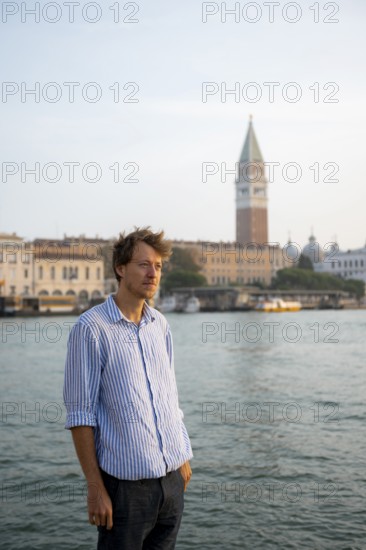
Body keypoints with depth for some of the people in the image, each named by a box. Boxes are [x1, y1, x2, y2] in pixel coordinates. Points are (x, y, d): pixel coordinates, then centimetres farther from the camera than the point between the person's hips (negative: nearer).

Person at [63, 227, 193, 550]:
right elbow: (80, 414, -11)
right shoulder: (91, 328, -10)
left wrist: (184, 457, 15)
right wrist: (95, 487, -12)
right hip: (126, 480, -6)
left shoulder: (160, 325, 8)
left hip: (173, 476, 6)